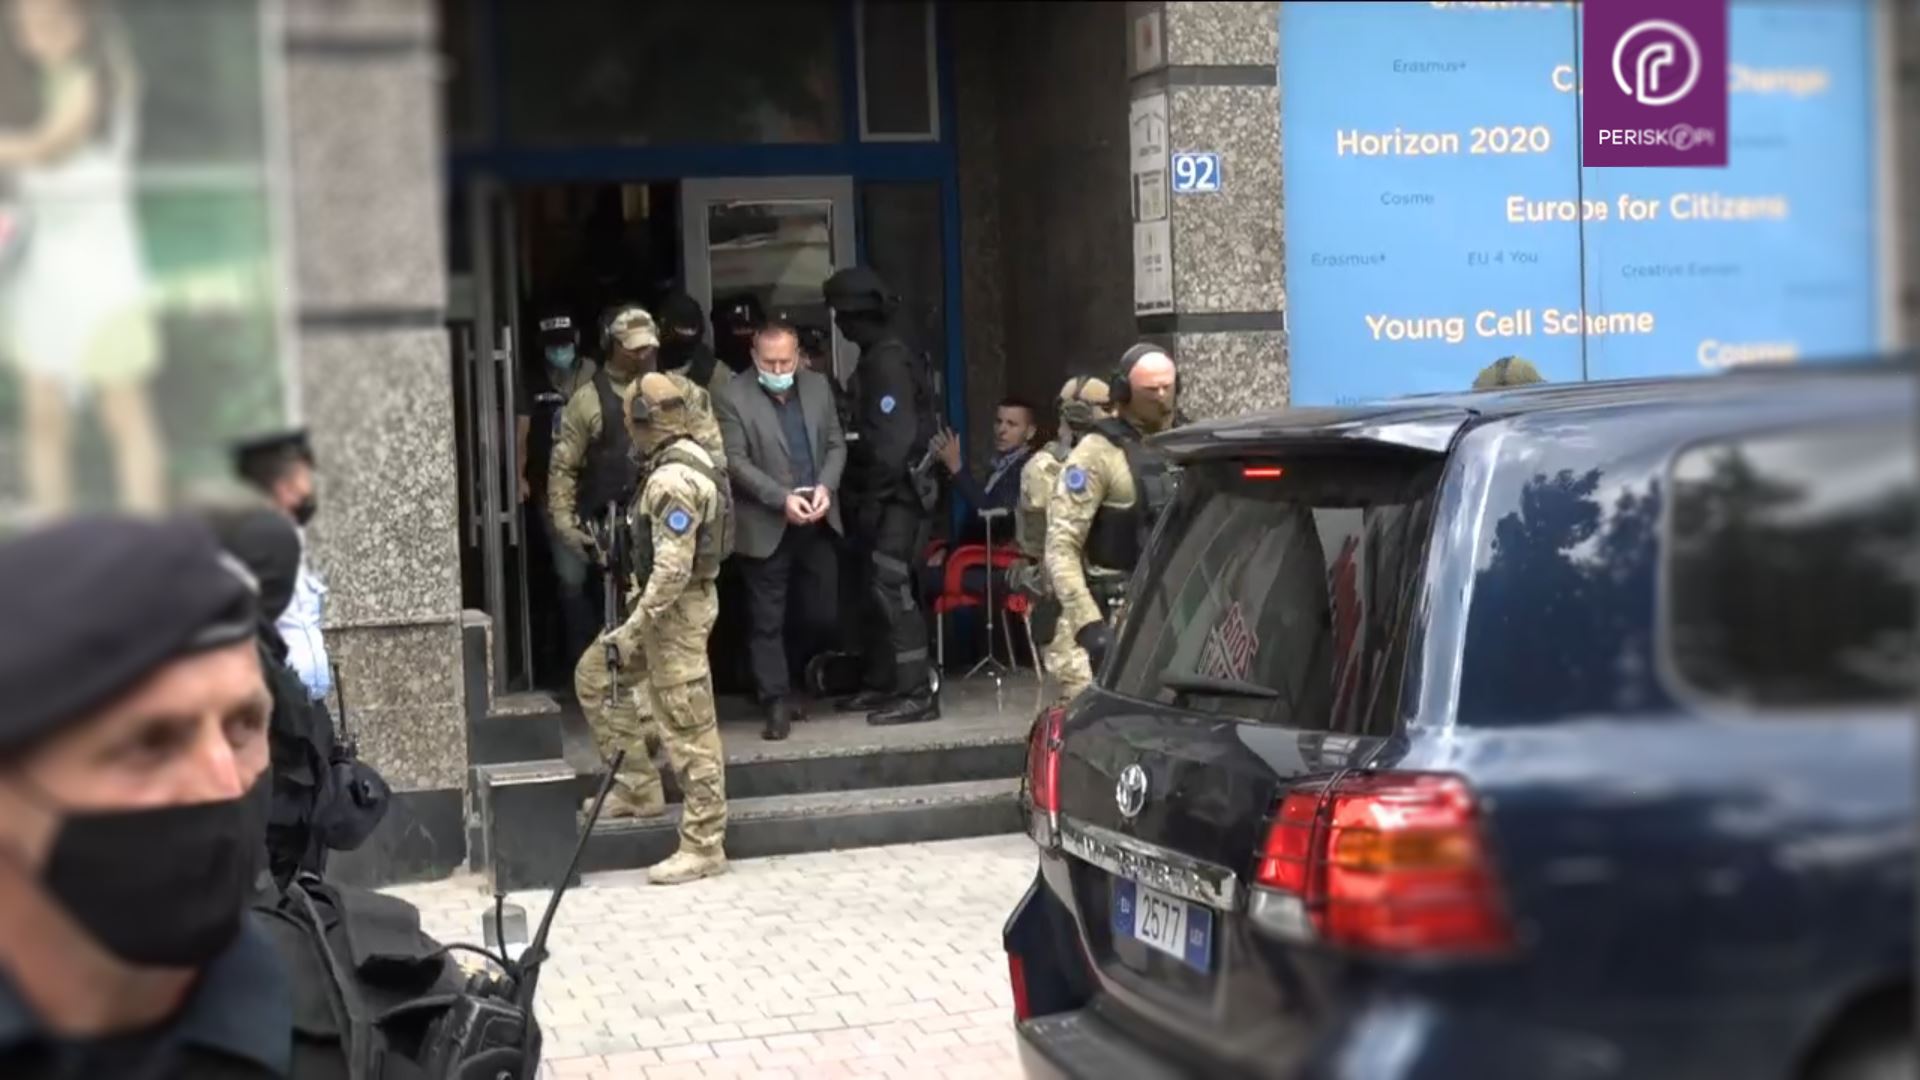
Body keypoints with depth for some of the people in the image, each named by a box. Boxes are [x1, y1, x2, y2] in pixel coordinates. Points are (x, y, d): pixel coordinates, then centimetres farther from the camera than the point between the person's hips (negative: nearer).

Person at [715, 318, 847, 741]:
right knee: (767, 621, 0)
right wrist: (782, 498, -19)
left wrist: (825, 486, -8)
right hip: (766, 526, -4)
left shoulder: (818, 386, 9)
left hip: (818, 523, 4)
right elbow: (735, 461, -10)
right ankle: (777, 702, 6)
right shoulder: (732, 398, -6)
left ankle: (795, 686, 27)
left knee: (823, 615, 8)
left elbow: (836, 444, 11)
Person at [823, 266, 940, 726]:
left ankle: (918, 693, -10)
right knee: (880, 588, 14)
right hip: (887, 493, 10)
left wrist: (872, 498, -20)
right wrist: (866, 494, 17)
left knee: (892, 589, -11)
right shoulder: (879, 357, 15)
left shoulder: (888, 361, -16)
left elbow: (894, 436, -21)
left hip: (896, 496, -10)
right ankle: (881, 684, 22)